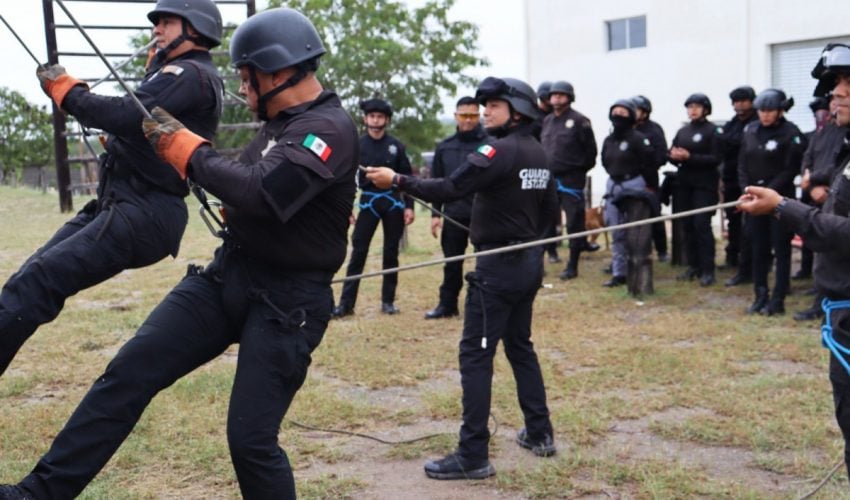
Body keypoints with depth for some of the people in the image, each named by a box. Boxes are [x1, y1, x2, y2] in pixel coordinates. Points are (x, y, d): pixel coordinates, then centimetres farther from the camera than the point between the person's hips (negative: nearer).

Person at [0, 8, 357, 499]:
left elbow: (261, 191, -30)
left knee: (251, 440, -5)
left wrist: (185, 147, -18)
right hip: (227, 274, 8)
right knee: (130, 371, -1)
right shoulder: (281, 123, 12)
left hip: (285, 302, -8)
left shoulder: (330, 128, -16)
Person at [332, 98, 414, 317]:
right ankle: (346, 303, -2)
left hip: (393, 202, 1)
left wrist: (409, 206, -1)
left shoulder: (395, 145, 3)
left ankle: (388, 301, 17)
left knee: (391, 253, 7)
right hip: (368, 202, -1)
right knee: (358, 252, -4)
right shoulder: (357, 145, 1)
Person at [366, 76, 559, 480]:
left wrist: (398, 181, -18)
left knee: (475, 354, -6)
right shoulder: (538, 154, 11)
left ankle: (473, 457, -4)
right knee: (520, 345, 20)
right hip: (530, 262, 9)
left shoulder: (501, 151, -15)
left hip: (499, 265, -9)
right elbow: (549, 208, 18)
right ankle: (540, 434, 27)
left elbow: (450, 189, -23)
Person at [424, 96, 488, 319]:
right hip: (454, 213, 4)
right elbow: (437, 182, 12)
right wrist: (436, 213, 8)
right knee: (452, 261, 12)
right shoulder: (444, 147, 8)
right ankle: (447, 304, 23)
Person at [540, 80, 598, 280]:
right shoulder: (547, 121, 13)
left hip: (571, 180, -6)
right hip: (549, 179, 6)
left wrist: (580, 169, -2)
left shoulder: (579, 121, -6)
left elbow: (590, 150, -5)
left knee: (574, 222, 1)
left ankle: (572, 265, 7)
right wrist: (544, 169, 15)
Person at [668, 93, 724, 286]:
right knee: (688, 225, 6)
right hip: (684, 183, 6)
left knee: (702, 224, -11)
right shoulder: (682, 131, 14)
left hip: (704, 184, -6)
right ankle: (693, 265, 16)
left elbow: (715, 159, -12)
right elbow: (671, 154, 12)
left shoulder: (713, 131, -4)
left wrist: (689, 157, -21)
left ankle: (708, 270, -8)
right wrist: (674, 156, -12)